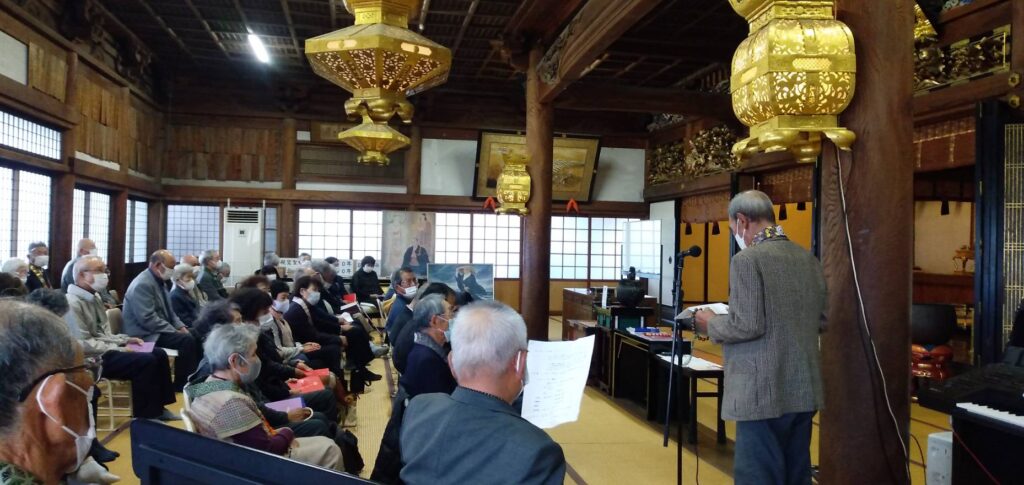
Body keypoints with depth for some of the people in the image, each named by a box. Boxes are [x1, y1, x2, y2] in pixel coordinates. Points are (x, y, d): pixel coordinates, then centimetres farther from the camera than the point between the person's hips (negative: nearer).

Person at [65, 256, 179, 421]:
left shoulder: (94, 298, 13)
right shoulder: (73, 303, -18)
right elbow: (84, 344, -22)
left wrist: (125, 340, 4)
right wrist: (118, 349, -19)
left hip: (106, 350, 10)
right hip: (93, 359, -10)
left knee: (159, 354, 1)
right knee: (146, 361, -25)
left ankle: (158, 408, 7)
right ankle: (145, 416, -15)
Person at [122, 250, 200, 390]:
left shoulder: (159, 281, 11)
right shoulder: (143, 284, -19)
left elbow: (168, 311, 19)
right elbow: (147, 319, -26)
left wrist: (181, 327, 3)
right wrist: (175, 331, -21)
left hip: (159, 330, 10)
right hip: (146, 335, -10)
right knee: (187, 340, -24)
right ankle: (181, 384, -12)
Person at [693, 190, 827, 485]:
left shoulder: (747, 260, -14)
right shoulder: (809, 259, 9)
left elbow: (747, 326, -19)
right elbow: (822, 320, 13)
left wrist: (711, 324, -2)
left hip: (763, 393, -8)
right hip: (804, 389, 8)